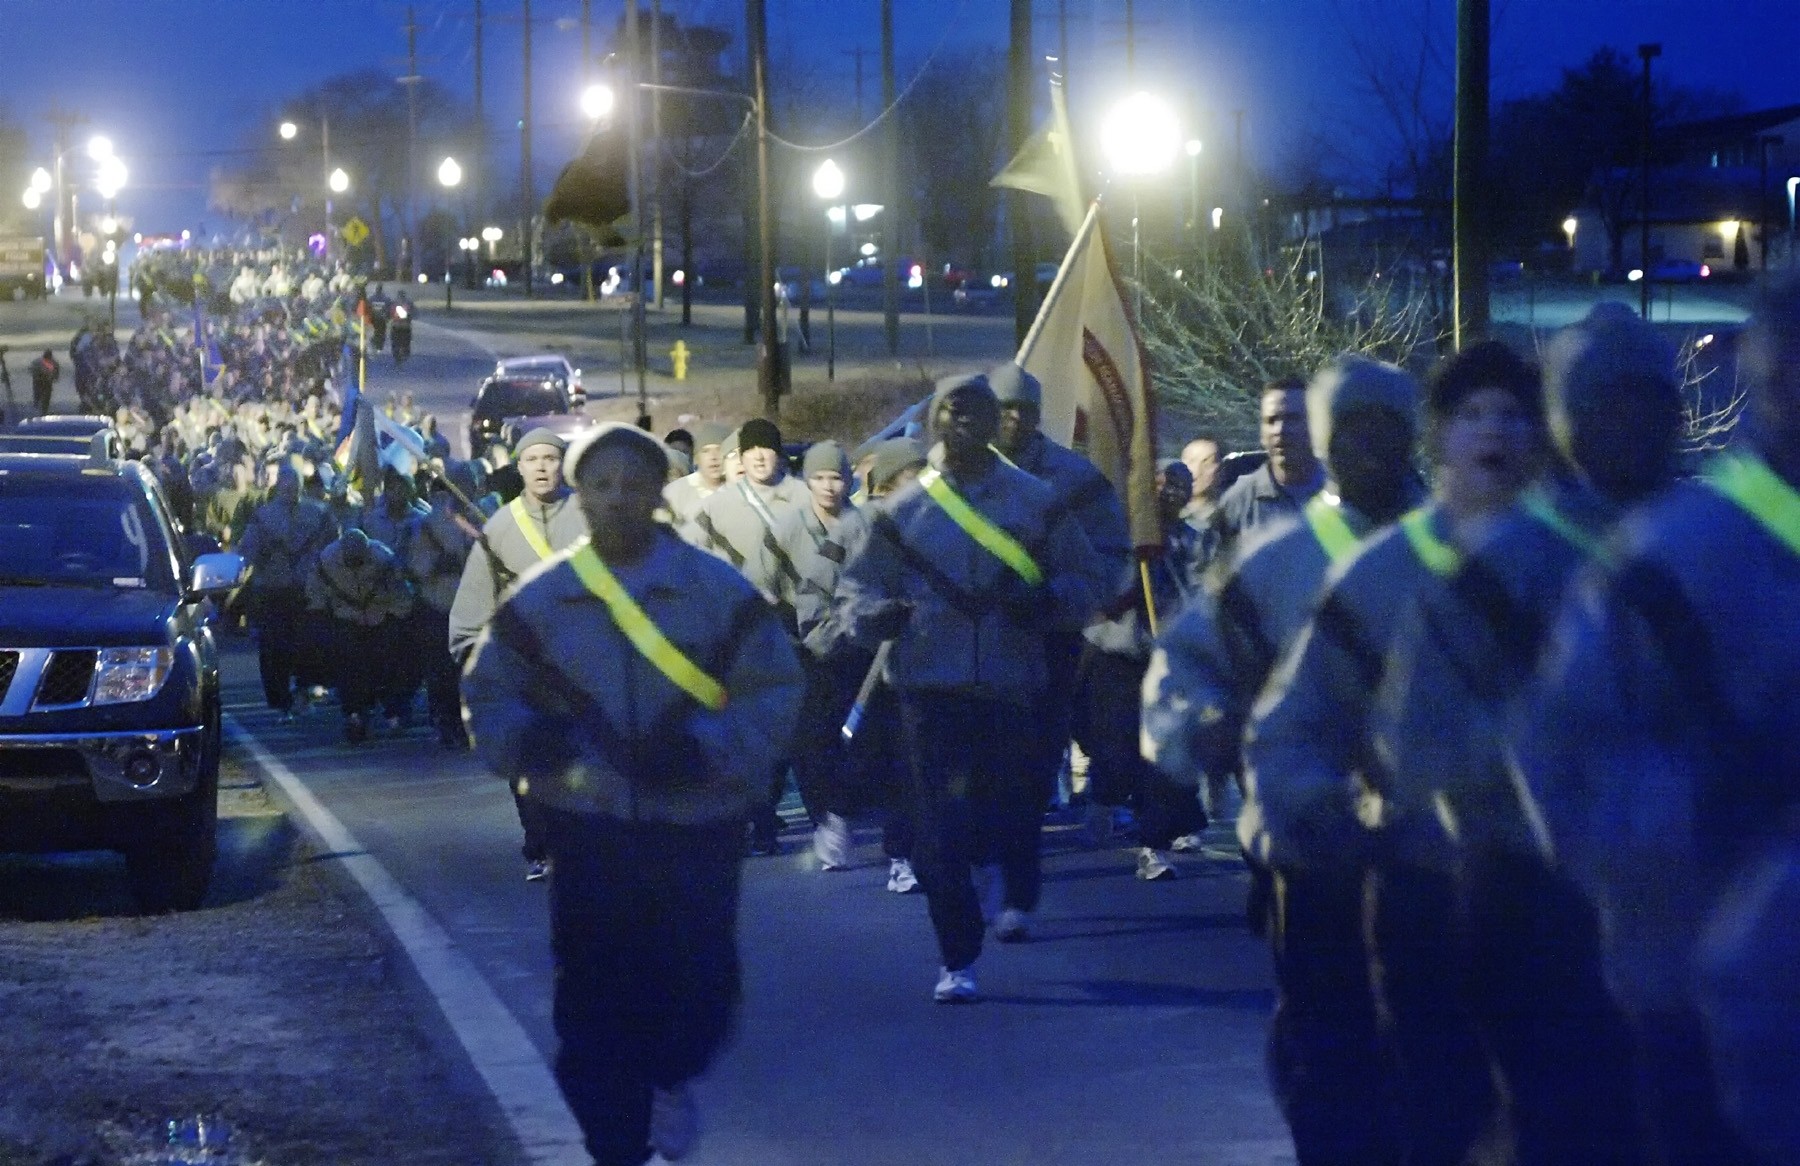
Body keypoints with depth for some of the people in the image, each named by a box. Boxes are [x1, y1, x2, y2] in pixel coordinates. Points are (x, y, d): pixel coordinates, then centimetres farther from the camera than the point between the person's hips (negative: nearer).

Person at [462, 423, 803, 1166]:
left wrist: (706, 749, -18)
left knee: (699, 986, 4)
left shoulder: (717, 591, -4)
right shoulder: (541, 600, 1)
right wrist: (526, 740, -12)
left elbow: (773, 692, -3)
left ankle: (669, 1077, 38)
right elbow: (489, 692, 10)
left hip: (697, 830, -1)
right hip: (587, 829, 1)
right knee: (593, 1001, -2)